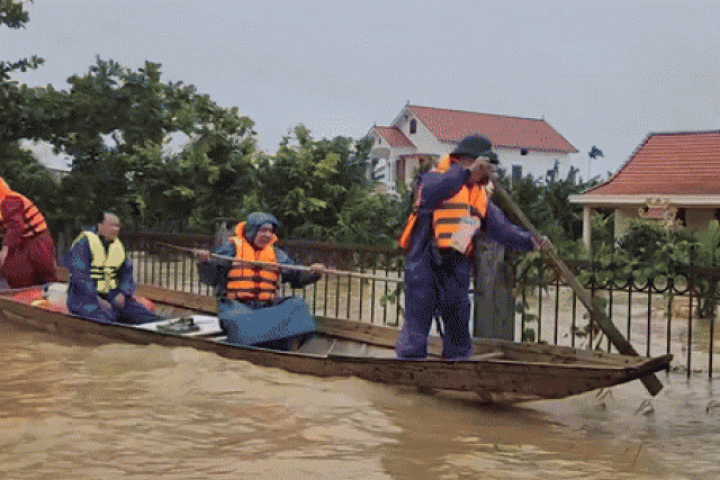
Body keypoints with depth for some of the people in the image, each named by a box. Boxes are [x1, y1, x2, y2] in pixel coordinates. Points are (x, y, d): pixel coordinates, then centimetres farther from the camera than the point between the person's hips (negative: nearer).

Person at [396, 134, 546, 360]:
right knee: (415, 326, -7)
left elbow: (501, 228, 12)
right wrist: (467, 172, -32)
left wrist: (529, 241, -4)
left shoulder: (480, 195, 18)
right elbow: (430, 193, -27)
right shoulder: (434, 177, -3)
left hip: (456, 268, 6)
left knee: (459, 329, 9)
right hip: (423, 264, -6)